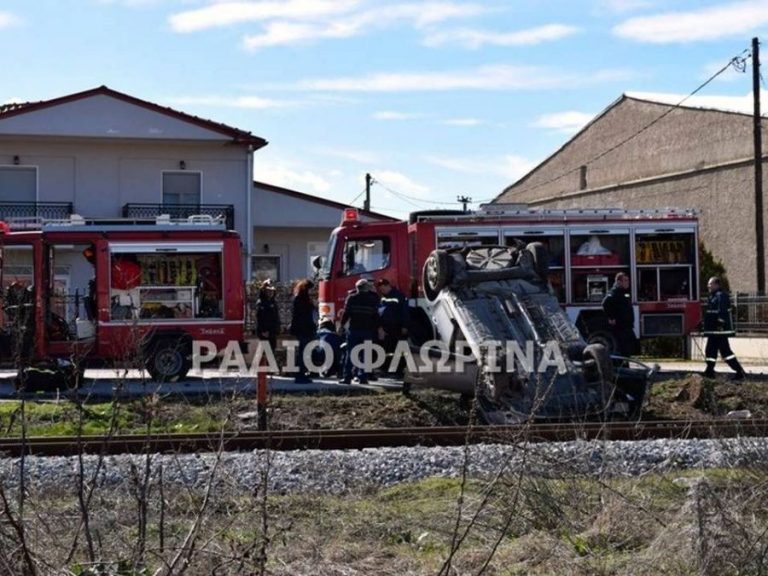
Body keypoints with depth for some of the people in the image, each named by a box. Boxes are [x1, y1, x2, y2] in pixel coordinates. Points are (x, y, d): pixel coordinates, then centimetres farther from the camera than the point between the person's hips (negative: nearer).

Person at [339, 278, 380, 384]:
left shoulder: (351, 298, -2)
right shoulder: (373, 299, 5)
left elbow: (346, 313, -5)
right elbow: (376, 317, 7)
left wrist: (341, 325, 3)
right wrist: (375, 330, 13)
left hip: (354, 330, -2)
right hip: (368, 331, 2)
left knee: (350, 354, 1)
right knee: (364, 355, 7)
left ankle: (347, 377, -3)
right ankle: (363, 377, 4)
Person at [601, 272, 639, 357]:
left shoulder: (625, 292, 17)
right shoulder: (615, 292, -14)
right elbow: (605, 303, -29)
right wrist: (611, 318, -25)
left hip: (627, 326, 10)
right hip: (620, 327, -10)